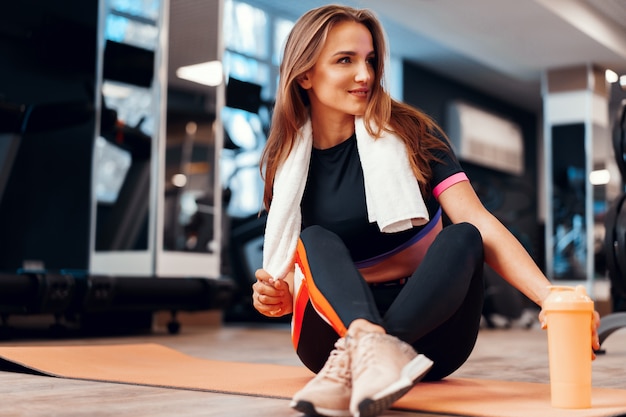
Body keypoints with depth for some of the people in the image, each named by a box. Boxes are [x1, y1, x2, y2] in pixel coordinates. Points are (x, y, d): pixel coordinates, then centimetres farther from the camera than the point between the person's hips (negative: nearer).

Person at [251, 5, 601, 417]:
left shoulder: (408, 133, -3)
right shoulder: (288, 163, 4)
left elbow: (478, 223, -14)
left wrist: (551, 298, -29)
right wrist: (278, 298, -10)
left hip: (427, 327, -1)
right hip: (336, 325, 2)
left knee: (462, 238, -26)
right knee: (316, 239, -22)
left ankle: (353, 361, -48)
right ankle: (372, 347, -52)